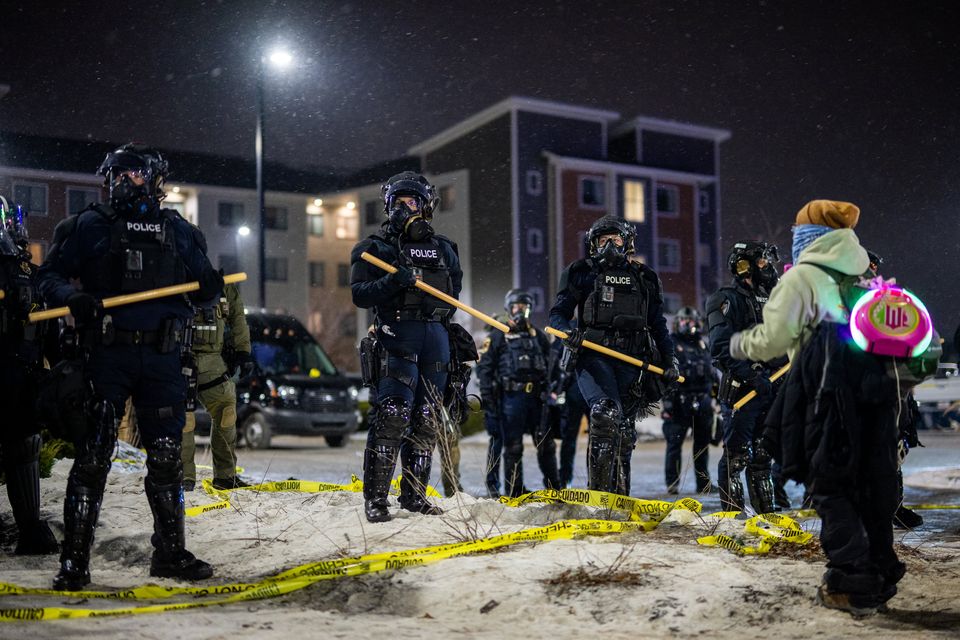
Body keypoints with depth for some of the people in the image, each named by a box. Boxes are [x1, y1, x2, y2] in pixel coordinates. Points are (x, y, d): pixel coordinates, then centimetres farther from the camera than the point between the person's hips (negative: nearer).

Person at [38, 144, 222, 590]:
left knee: (166, 457, 8)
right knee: (92, 457, -3)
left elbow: (203, 283, 18)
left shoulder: (176, 229, 14)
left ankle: (170, 553, 20)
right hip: (107, 354, -2)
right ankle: (74, 561, 4)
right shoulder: (91, 225, 6)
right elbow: (49, 275, 4)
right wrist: (72, 297, -17)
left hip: (162, 356, 3)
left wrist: (213, 284, -6)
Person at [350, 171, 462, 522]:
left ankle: (414, 494, 16)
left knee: (426, 418, 7)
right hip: (398, 335, -5)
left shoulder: (443, 249, 17)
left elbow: (455, 289, 26)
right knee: (394, 414, -15)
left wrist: (444, 317, 9)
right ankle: (375, 497, -10)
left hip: (435, 336, 5)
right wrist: (390, 282, -20)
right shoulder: (377, 247, 4)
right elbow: (359, 294, -4)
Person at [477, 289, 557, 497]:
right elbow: (484, 366, 1)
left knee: (546, 444, 5)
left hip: (537, 397, 4)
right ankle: (514, 491, 8)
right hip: (511, 396, -3)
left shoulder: (538, 335, 15)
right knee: (513, 447, 2)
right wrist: (487, 395, -7)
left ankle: (553, 486, 15)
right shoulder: (499, 336, 4)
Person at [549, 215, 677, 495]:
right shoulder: (581, 272, 12)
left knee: (624, 428, 6)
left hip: (631, 359, 3)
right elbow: (558, 313, 9)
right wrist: (568, 332, -13)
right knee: (606, 414, -25)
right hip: (593, 354, -3)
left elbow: (658, 323, 22)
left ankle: (619, 494, 16)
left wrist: (669, 360, 14)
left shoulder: (644, 277, 19)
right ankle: (598, 487, -23)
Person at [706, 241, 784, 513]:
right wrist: (752, 376, -24)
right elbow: (722, 349, -17)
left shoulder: (765, 299, 20)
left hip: (768, 387, 8)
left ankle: (766, 509, 20)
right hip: (739, 388, -8)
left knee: (762, 452, 13)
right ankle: (732, 511, 0)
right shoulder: (728, 299, -7)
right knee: (737, 454, -5)